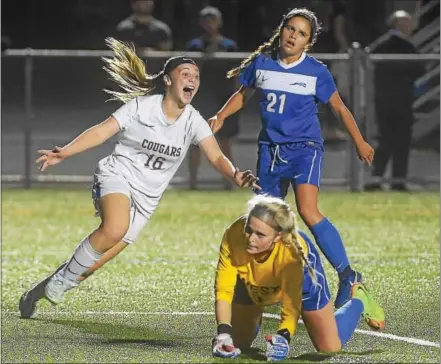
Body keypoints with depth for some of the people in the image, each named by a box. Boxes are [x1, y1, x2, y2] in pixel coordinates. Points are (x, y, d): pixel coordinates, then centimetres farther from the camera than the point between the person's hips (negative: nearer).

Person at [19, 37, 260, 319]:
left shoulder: (193, 122, -3)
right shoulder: (141, 107, -9)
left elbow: (216, 157, -13)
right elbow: (102, 131, -10)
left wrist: (235, 175, -35)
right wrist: (63, 153, -22)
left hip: (146, 198, 4)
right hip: (117, 176, -4)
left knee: (99, 260, -2)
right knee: (115, 228, -36)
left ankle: (38, 293, 18)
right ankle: (61, 280, -16)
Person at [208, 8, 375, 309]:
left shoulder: (316, 72, -6)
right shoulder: (261, 63, 2)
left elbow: (339, 108, 6)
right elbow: (243, 94, 19)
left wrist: (359, 142, 6)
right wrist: (221, 117, 5)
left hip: (304, 147, -4)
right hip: (270, 148, 5)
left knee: (308, 211, -23)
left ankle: (348, 276, -19)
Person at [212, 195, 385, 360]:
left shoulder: (292, 251, -46)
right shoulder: (233, 236, -41)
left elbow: (291, 304, -43)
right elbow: (223, 290, -36)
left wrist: (283, 336, -63)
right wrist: (224, 333, -49)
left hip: (301, 275, -2)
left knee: (330, 348, 3)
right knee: (237, 345, 5)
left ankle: (358, 300, 33)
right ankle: (257, 318, 41)